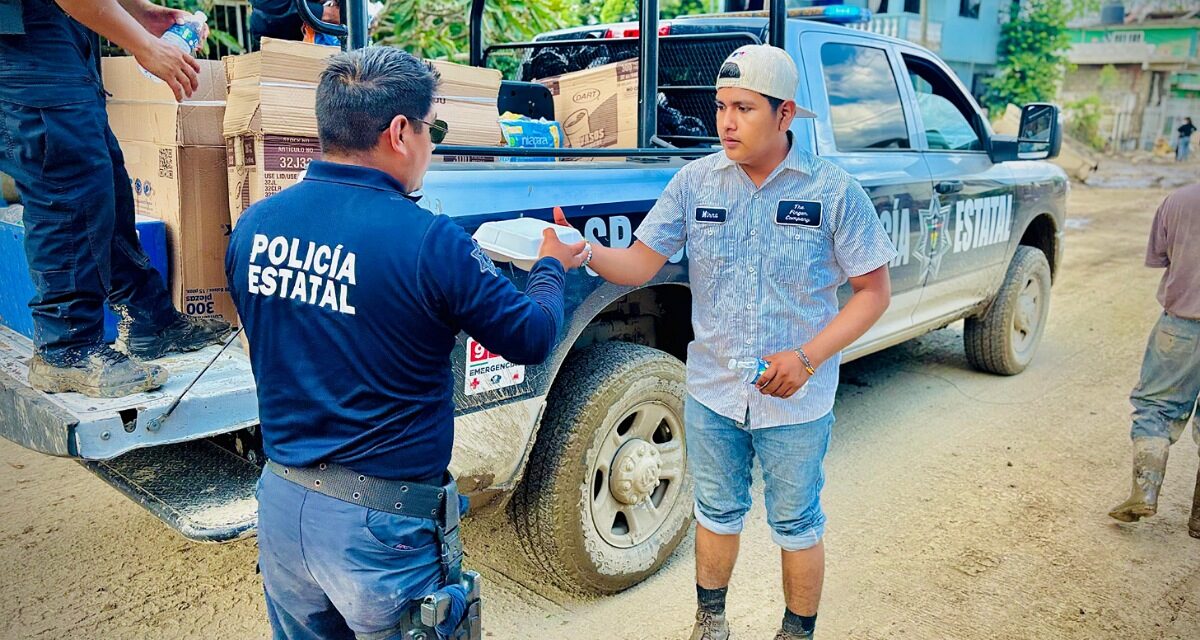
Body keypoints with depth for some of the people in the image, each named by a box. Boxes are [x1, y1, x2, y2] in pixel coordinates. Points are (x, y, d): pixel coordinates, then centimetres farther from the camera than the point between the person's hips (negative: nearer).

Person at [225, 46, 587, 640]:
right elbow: (531, 339, -8)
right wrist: (551, 267, 13)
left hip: (282, 503, 5)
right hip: (381, 522, -5)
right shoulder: (426, 241, -21)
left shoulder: (251, 226, -4)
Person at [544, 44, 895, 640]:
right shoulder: (695, 180, -4)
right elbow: (641, 263, -7)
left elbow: (873, 290, -7)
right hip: (711, 391, 2)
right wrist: (585, 252, -28)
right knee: (717, 511, 20)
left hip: (796, 401, -2)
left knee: (796, 524, 16)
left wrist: (807, 357, -19)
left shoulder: (834, 190, -11)